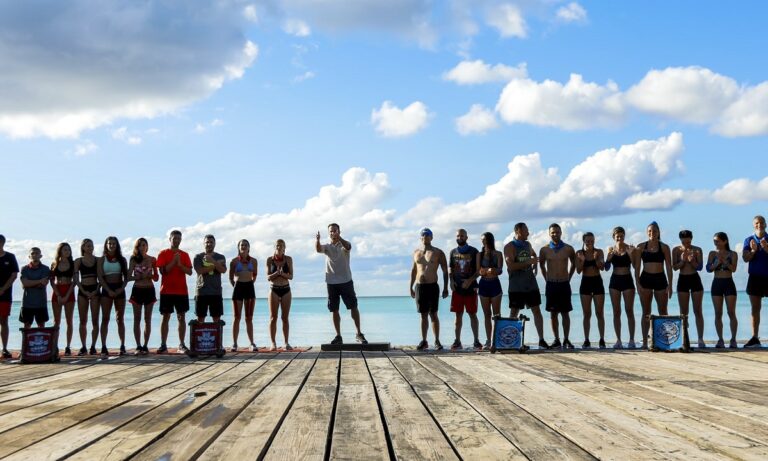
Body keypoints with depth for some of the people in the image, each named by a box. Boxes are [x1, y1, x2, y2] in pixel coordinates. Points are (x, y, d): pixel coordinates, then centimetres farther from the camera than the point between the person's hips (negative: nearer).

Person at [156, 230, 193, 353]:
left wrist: (180, 264, -12)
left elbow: (189, 272, 2)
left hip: (182, 291, 2)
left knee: (182, 317, 2)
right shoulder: (163, 254, 3)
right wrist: (173, 262, -13)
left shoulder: (185, 255, 10)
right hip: (167, 291, -2)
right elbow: (163, 270, -7)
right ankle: (163, 345, 0)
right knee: (166, 317, -1)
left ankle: (181, 344, 6)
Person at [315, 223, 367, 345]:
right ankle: (338, 336, 11)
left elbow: (347, 246, -24)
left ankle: (359, 334, 7)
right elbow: (318, 249, -14)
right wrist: (317, 240, -38)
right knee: (334, 310, 4)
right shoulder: (327, 247, 8)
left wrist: (339, 238, -44)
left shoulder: (344, 245, 2)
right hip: (331, 282, 2)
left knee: (353, 307, -1)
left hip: (346, 281, -2)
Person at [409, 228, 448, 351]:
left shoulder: (438, 253, 0)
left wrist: (445, 288, -6)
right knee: (423, 315, 6)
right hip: (419, 286, 3)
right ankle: (424, 341, 10)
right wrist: (411, 287, 15)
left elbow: (445, 271, 0)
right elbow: (413, 270, 19)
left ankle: (437, 341, 2)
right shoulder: (416, 252, 12)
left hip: (432, 286, -3)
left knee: (433, 314, -3)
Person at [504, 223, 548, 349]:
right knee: (514, 313, 0)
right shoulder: (509, 247, -6)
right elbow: (510, 266, -18)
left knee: (537, 310, 1)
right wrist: (528, 262, -18)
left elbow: (534, 254, 36)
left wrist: (535, 266, 17)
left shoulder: (527, 244, 14)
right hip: (516, 286, -5)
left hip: (531, 284, 6)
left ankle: (541, 340, 4)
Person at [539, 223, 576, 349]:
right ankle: (556, 340, 8)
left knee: (565, 313, 0)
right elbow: (541, 265, 16)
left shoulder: (568, 249, 0)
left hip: (564, 285, -1)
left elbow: (573, 264, 14)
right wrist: (547, 279, 11)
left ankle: (566, 340, 3)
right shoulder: (544, 250, 1)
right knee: (553, 313, 3)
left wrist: (568, 278, 10)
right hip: (551, 285, 1)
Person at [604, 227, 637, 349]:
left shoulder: (629, 248, -1)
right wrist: (609, 257, -15)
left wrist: (631, 254, -22)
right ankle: (618, 340, 6)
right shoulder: (611, 249, 7)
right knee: (616, 312, 2)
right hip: (615, 280, 3)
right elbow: (607, 268, 2)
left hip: (627, 280, -3)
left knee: (629, 310, -4)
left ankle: (631, 340, -1)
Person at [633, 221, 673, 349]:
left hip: (660, 279, 0)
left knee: (663, 312, 4)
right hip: (645, 279, 0)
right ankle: (645, 341, 3)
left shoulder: (664, 247, 3)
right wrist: (637, 283, -6)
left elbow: (669, 267, 2)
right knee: (646, 312, 2)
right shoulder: (641, 247, 4)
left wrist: (670, 285, -4)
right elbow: (637, 267, 4)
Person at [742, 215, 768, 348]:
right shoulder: (749, 240, 7)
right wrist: (753, 251, -23)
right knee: (755, 308, 2)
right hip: (755, 277, 1)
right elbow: (745, 258, -3)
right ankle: (755, 338, 2)